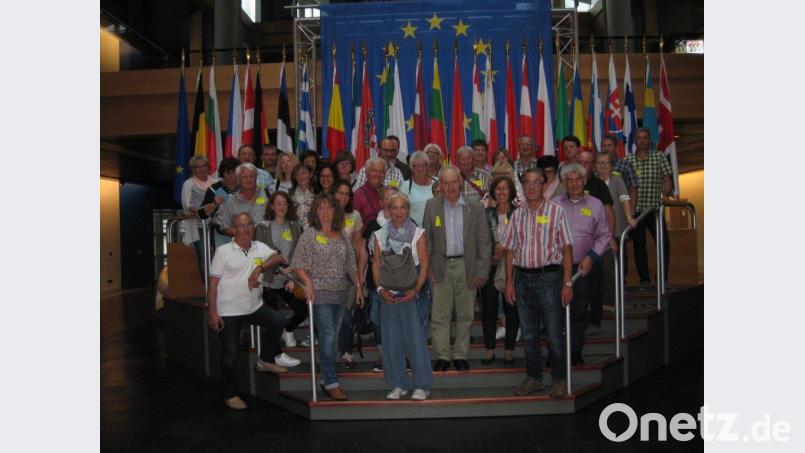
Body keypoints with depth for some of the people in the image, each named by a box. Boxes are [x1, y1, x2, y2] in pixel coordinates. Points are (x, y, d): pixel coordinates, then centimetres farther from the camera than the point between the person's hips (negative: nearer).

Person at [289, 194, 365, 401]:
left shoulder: (342, 235, 12)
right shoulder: (309, 235, -1)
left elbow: (351, 265, 17)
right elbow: (298, 265, -5)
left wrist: (358, 285, 10)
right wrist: (308, 283, -19)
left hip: (341, 293, 5)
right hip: (320, 293, -5)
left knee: (333, 338, 9)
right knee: (328, 337, -10)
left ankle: (326, 378, 20)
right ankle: (331, 383, -5)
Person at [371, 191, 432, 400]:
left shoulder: (418, 233, 1)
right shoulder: (380, 235, 9)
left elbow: (424, 265, -4)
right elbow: (376, 265, 7)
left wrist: (415, 290, -14)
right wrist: (381, 289, -7)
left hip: (412, 293, -3)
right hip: (389, 294, 3)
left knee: (416, 337, -4)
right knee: (392, 339, 5)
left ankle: (422, 385, 7)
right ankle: (398, 385, 17)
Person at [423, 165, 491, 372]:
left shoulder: (475, 207, 1)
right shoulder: (431, 206, 2)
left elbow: (484, 242, 1)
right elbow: (425, 239, 4)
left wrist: (483, 271, -4)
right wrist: (426, 268, -3)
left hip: (466, 267, 0)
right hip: (441, 267, 0)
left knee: (465, 315, 8)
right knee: (439, 315, 0)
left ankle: (460, 356, 21)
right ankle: (442, 357, 10)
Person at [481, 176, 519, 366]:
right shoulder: (487, 214, 7)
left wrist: (506, 249, -12)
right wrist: (495, 249, -8)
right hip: (490, 266, 2)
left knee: (512, 309, 3)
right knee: (488, 309, 4)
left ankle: (509, 350, 15)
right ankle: (489, 349, 17)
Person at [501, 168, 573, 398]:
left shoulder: (556, 211, -1)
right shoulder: (517, 214, 9)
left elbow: (566, 249, -4)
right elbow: (510, 250, 11)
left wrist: (567, 283, -9)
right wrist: (509, 282, 5)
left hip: (549, 277, -4)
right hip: (523, 278, 4)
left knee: (554, 334, 0)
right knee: (528, 334, 11)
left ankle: (559, 379, 15)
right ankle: (533, 378, 24)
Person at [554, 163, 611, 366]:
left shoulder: (595, 204, 6)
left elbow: (604, 235, 6)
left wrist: (591, 257, -5)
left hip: (583, 268, 0)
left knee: (579, 313, 6)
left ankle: (575, 353, 18)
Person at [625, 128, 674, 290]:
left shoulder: (659, 157, 4)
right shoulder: (628, 161, 6)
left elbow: (667, 178, -2)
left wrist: (666, 194, -20)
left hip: (654, 208, -1)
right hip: (635, 209, 1)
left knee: (664, 242, -7)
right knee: (639, 245, 6)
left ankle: (663, 278, 8)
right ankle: (644, 280, 16)